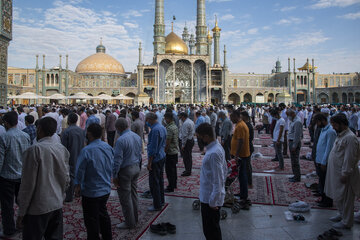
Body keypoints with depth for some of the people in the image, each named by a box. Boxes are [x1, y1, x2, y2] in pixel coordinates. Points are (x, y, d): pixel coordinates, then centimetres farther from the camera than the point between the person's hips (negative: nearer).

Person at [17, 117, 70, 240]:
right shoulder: (62, 149, 2)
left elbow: (28, 183, -14)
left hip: (38, 207, -6)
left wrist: (21, 212, -5)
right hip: (57, 204, 6)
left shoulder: (35, 149, -16)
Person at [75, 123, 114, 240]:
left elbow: (80, 171, -17)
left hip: (91, 192, -7)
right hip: (106, 190, 7)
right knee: (103, 214, 25)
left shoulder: (86, 150, -23)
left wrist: (77, 186, -1)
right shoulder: (108, 147, -3)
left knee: (92, 220, 9)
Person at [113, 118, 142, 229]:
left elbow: (117, 160, -20)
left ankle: (130, 222, 16)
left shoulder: (121, 140, -21)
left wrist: (114, 175, -11)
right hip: (136, 168, 8)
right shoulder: (137, 137, 4)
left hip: (125, 171, -8)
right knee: (133, 194, 19)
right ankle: (134, 219, 32)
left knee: (125, 197, 5)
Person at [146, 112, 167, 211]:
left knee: (154, 182, 0)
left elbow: (153, 148, -22)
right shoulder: (162, 127, 8)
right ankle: (161, 200, 32)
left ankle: (157, 205, 9)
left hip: (155, 158, -10)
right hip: (162, 156, 10)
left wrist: (149, 162, -18)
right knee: (160, 179, 19)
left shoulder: (155, 130, -22)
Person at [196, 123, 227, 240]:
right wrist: (221, 186, 21)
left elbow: (217, 180, -26)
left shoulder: (213, 153, -27)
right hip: (211, 196, 10)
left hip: (210, 199, -10)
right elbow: (225, 170, 14)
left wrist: (213, 202, -19)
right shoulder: (218, 146, 4)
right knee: (214, 227, 24)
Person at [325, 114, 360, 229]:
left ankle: (346, 222, 15)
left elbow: (349, 159, -23)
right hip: (336, 172, 10)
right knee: (337, 196, 20)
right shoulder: (340, 135, 10)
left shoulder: (350, 138, -21)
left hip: (344, 174, -9)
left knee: (345, 198, 3)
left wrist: (345, 174, -21)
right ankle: (342, 215, 37)